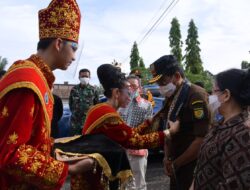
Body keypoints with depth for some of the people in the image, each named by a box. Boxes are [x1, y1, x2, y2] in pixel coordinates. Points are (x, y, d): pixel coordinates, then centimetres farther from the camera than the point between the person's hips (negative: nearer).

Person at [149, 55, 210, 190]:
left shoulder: (197, 96, -19)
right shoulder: (171, 98, 9)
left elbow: (202, 139, -24)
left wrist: (175, 164, -14)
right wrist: (168, 158, 0)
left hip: (194, 167, -8)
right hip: (176, 166, 8)